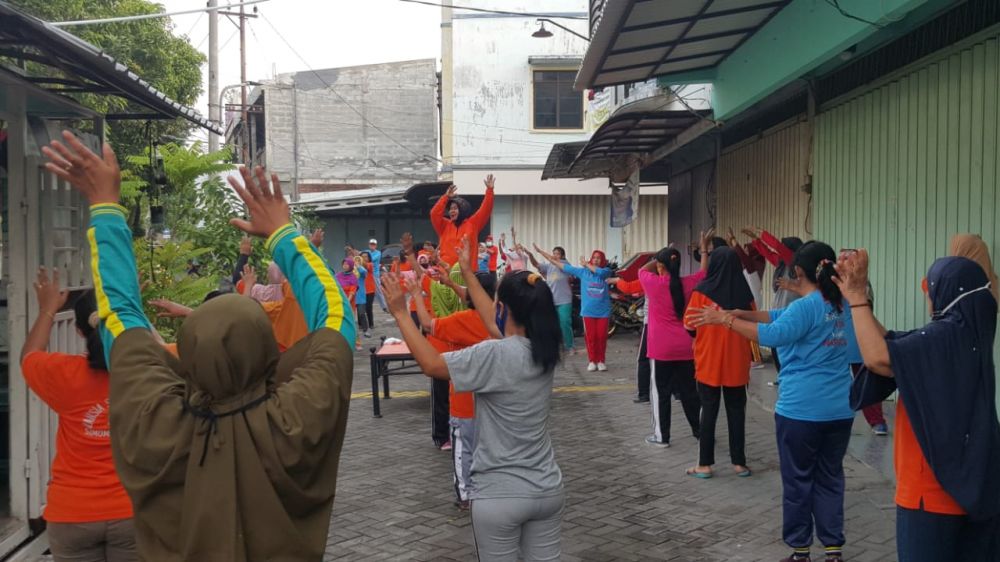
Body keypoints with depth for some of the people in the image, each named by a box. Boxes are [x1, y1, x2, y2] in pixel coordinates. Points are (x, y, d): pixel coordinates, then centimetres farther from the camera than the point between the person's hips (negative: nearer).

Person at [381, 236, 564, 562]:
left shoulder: (495, 355, -22)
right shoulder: (544, 350, 0)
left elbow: (431, 364, -14)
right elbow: (495, 324, 15)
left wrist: (400, 313, -6)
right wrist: (468, 273, 23)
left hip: (500, 495, -6)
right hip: (547, 490, 6)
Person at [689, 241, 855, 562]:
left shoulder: (806, 307, -13)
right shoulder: (843, 305, 11)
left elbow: (772, 334, -27)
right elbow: (783, 316, 11)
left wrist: (725, 319, -23)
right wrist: (741, 314, 5)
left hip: (802, 409, -7)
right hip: (839, 410, 7)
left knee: (798, 480, 5)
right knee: (830, 478, 13)